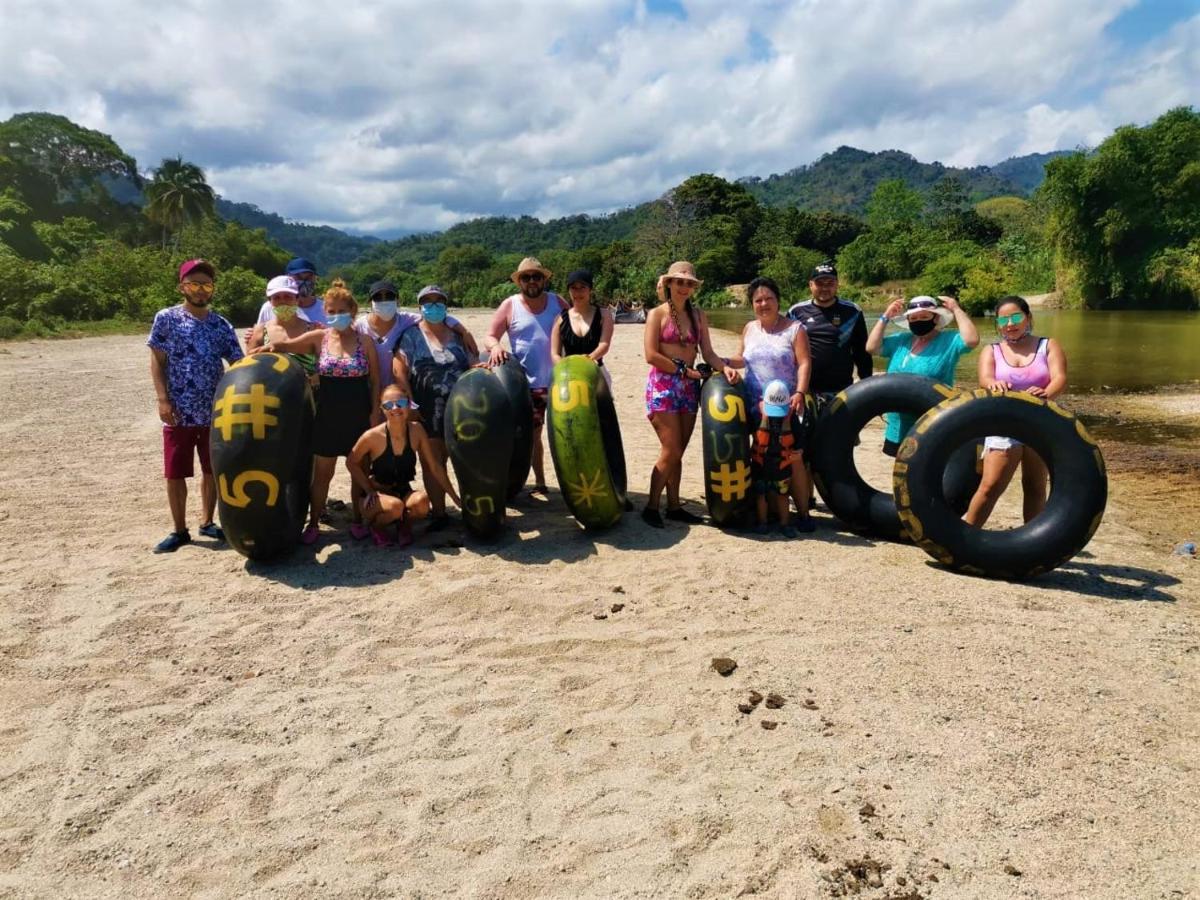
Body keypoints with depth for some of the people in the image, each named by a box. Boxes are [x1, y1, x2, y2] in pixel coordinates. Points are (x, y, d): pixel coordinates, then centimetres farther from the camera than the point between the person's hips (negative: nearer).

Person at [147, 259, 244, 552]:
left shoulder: (221, 325, 6)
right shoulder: (166, 318, 0)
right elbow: (157, 362, -1)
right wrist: (163, 400, -10)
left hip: (215, 413, 2)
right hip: (179, 413, -2)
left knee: (212, 470, 11)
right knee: (175, 473, 4)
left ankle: (207, 522, 28)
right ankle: (179, 530, 18)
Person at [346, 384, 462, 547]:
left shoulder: (416, 430, -10)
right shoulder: (373, 436, -19)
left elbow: (434, 466, -3)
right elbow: (351, 463, -2)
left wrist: (455, 497, -1)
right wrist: (369, 490, -10)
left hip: (403, 492, 2)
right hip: (377, 495, -2)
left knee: (422, 501, -32)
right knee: (395, 506, -36)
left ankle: (404, 525, 3)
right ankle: (376, 526, 0)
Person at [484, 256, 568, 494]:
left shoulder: (557, 302, 6)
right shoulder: (510, 305, 1)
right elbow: (489, 336, -1)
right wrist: (495, 346, -25)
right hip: (529, 383, 0)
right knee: (533, 433, 7)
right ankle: (539, 481, 19)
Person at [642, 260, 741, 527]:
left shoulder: (698, 316, 12)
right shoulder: (657, 313, -2)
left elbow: (707, 353, 6)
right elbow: (651, 355, -10)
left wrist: (725, 367, -13)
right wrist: (684, 370, -9)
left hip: (689, 386, 5)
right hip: (663, 385, -5)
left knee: (677, 452, 8)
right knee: (671, 451, -7)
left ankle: (674, 506, 17)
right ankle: (651, 506, 5)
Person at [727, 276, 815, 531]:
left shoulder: (794, 329, -1)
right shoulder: (749, 328, 13)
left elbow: (804, 363, -8)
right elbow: (741, 359, 20)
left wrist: (799, 392, -21)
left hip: (785, 406, -4)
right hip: (756, 406, 4)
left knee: (793, 458, -5)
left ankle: (803, 512, 5)